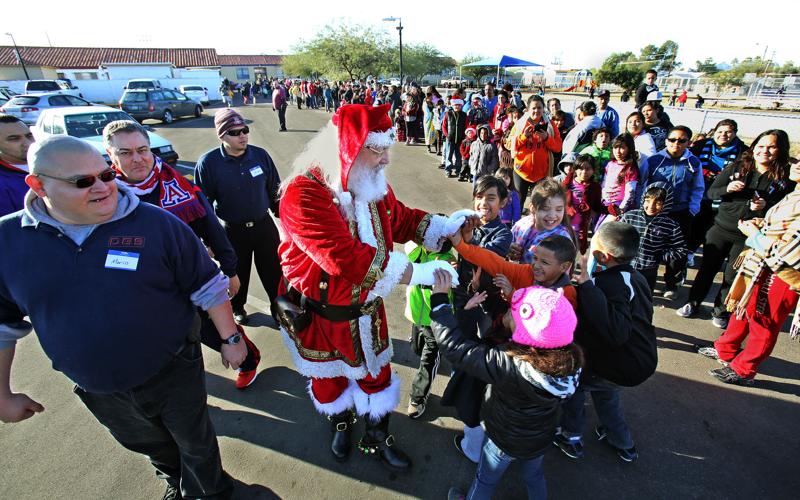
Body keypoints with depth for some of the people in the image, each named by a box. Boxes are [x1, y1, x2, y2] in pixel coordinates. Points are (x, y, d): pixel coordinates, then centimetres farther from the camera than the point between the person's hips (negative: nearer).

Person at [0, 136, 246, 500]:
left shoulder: (158, 224, -18)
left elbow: (207, 287, -11)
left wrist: (230, 338, -7)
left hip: (175, 372, -3)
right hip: (98, 391, 3)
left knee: (196, 442, 20)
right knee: (149, 444, 29)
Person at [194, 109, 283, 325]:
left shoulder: (260, 155, -5)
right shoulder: (208, 163, -11)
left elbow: (275, 191, 6)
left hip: (264, 225, 2)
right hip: (232, 231, -1)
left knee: (274, 271, 11)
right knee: (237, 274, 17)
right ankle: (237, 307, 43)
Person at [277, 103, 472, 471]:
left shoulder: (373, 184, -6)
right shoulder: (303, 193, -30)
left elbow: (401, 219, 8)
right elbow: (346, 258, -39)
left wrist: (447, 225, -8)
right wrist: (417, 273, -36)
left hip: (365, 309, 5)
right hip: (318, 314, -4)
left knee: (375, 372, 19)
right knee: (329, 376, 22)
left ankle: (376, 438, 46)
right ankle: (340, 423, 55)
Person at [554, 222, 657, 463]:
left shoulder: (612, 283, -30)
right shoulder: (635, 277, 0)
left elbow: (616, 332, -44)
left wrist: (587, 284, -44)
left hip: (624, 370, -8)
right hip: (644, 361, 8)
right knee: (602, 387, 32)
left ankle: (571, 438, 29)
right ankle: (623, 443, 45)